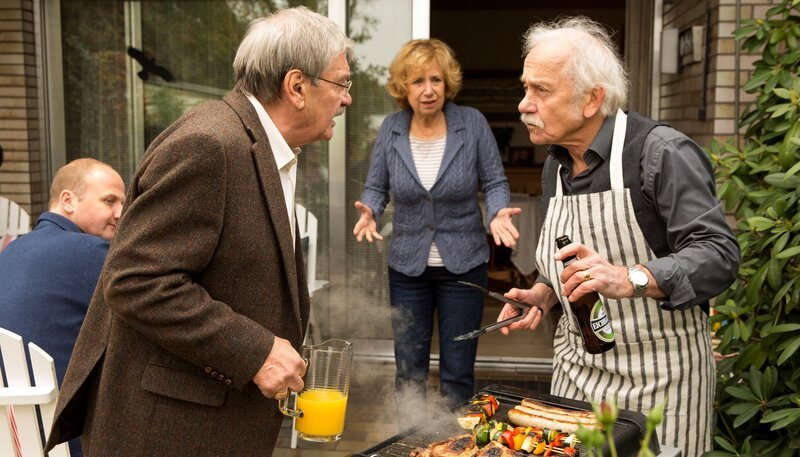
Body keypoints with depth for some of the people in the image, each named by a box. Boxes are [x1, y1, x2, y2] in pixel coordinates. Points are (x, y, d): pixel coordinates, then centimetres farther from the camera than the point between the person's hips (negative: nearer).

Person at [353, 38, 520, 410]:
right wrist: (369, 211, -16)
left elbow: (495, 182, -2)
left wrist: (497, 213, -22)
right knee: (409, 372, 12)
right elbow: (375, 187, 5)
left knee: (457, 374, 8)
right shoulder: (391, 129, -2)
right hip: (407, 265, 2)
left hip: (463, 264, -2)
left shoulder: (473, 123, -8)